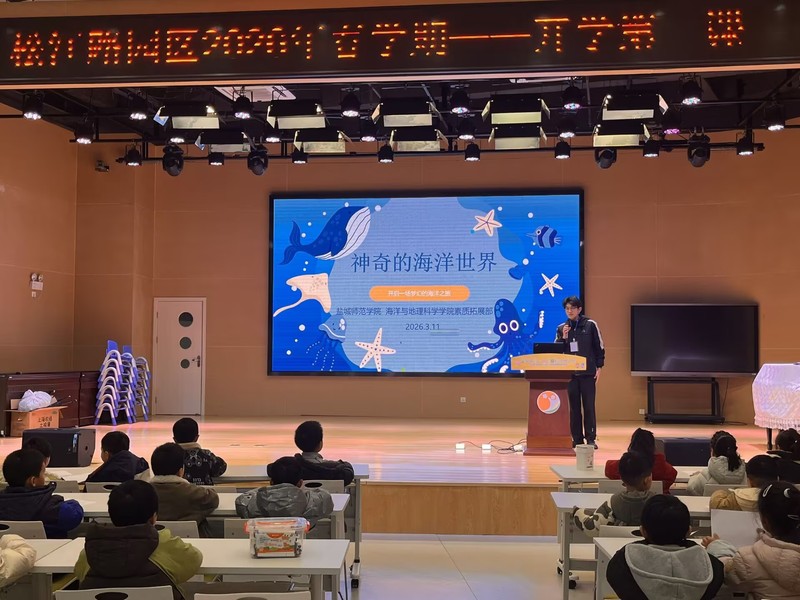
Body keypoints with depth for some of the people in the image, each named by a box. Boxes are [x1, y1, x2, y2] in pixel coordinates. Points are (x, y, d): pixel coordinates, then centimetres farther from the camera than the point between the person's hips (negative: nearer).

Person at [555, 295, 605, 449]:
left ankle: (591, 439, 5)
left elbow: (599, 347, 3)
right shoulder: (561, 328, 8)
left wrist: (599, 367, -2)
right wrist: (564, 338, -6)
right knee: (573, 406, 5)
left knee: (589, 406, -1)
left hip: (588, 372, -3)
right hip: (569, 372, 3)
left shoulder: (590, 325, 1)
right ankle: (577, 439, 10)